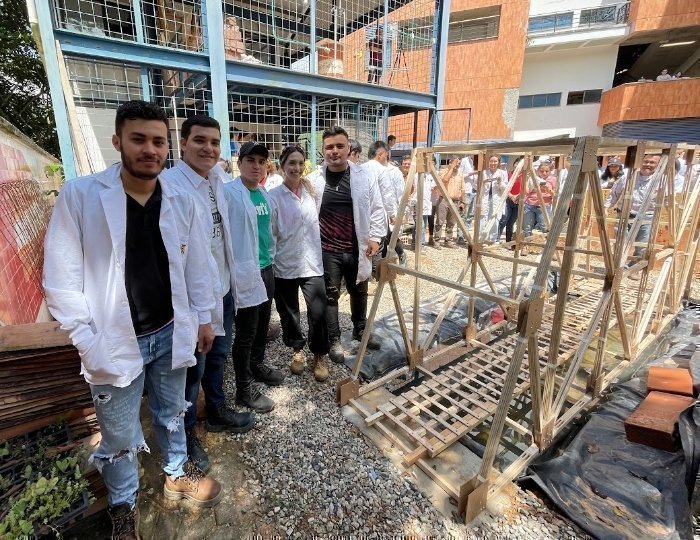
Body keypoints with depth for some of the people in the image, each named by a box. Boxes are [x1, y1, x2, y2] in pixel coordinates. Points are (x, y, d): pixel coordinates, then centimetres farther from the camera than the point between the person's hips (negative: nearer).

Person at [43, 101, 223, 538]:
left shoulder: (182, 201, -1)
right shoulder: (79, 195, -10)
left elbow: (197, 266, 5)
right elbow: (61, 277, -10)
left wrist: (204, 317, 8)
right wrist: (87, 340, -12)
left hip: (170, 333, 3)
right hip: (115, 341, -2)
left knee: (172, 414, 23)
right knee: (121, 437, 15)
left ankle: (178, 474, 49)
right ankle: (124, 505, 43)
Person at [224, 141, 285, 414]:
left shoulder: (264, 194, 11)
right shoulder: (228, 193, -13)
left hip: (266, 268, 8)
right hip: (244, 271, -7)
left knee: (263, 323, 20)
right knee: (246, 332, 2)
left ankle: (257, 365, 43)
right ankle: (244, 389, 19)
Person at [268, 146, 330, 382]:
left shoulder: (311, 190, 5)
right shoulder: (274, 196, -7)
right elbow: (269, 234, -6)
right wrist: (268, 264, -6)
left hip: (312, 263, 2)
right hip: (285, 265, -1)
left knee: (318, 312, -1)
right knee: (289, 313, 13)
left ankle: (319, 356, 20)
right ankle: (297, 350, 36)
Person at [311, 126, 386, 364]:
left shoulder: (364, 177, -1)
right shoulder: (314, 180, -4)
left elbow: (377, 209, 4)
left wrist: (375, 238, -5)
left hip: (357, 249, 2)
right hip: (327, 250, -1)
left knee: (359, 292, 18)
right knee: (330, 296, 8)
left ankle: (360, 330, 41)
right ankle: (334, 340, 25)